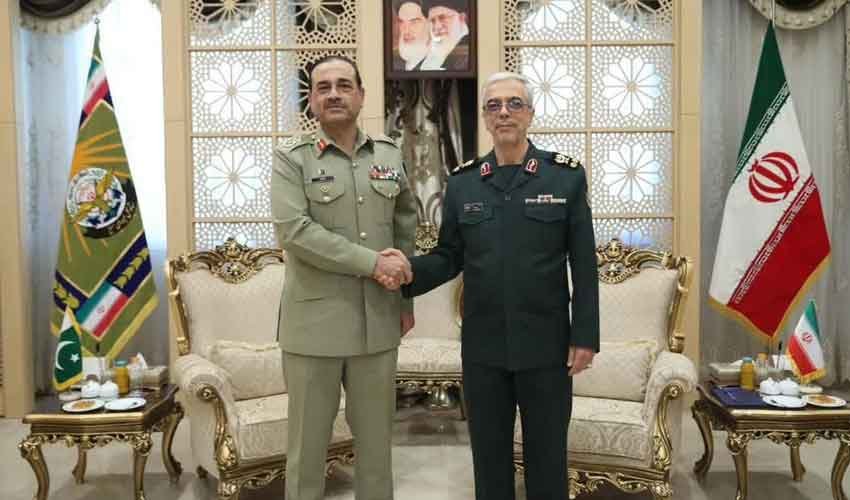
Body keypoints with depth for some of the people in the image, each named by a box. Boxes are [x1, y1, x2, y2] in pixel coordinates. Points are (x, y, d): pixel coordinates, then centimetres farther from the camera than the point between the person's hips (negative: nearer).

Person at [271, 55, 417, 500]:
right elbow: (293, 231, -16)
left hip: (378, 322, 3)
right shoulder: (291, 158, -3)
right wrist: (372, 263, -17)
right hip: (315, 323, -3)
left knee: (376, 438, 14)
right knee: (308, 440, 8)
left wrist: (405, 298, 12)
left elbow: (405, 226, 15)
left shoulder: (390, 155, 9)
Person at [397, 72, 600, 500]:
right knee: (489, 456, 14)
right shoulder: (462, 182, 4)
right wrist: (410, 272, -14)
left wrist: (585, 336, -6)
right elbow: (449, 257, 6)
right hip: (482, 346, 2)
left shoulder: (566, 176, -2)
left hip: (545, 344, -2)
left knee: (547, 457, 12)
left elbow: (583, 265, -3)